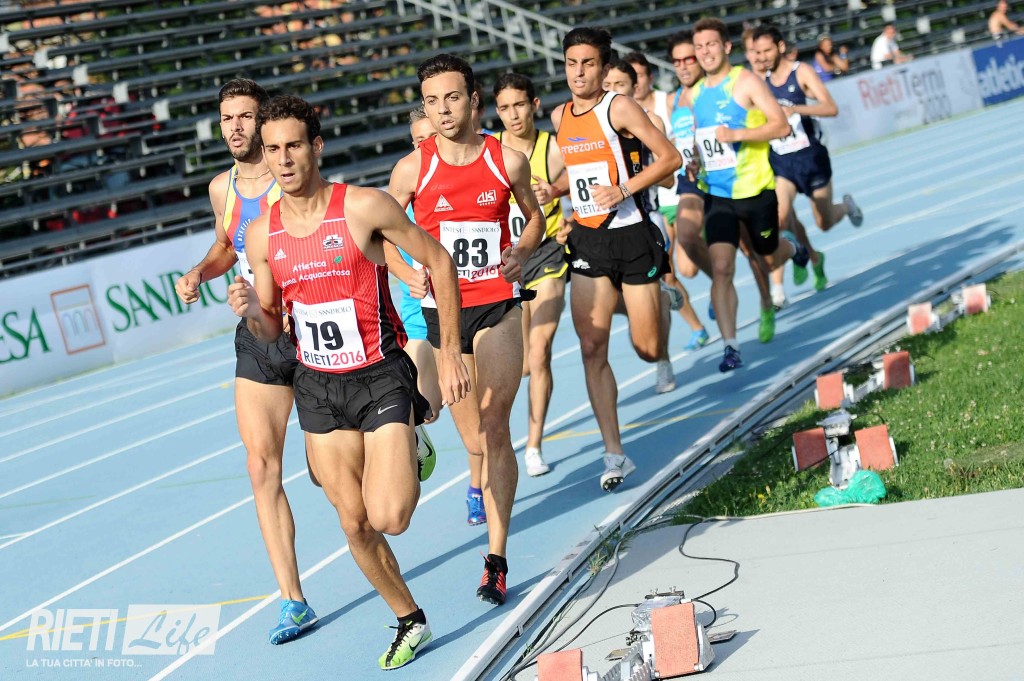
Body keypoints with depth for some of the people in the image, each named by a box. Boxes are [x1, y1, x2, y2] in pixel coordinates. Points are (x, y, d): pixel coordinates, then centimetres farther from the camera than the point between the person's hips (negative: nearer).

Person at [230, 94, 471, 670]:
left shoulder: (364, 207, -14)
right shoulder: (262, 235, 0)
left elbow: (439, 261, -5)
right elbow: (271, 330, 9)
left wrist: (449, 352, -6)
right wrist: (251, 310, -15)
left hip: (381, 377, -4)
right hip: (317, 386, 4)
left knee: (388, 518, -17)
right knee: (355, 524, 7)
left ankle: (412, 442, 16)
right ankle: (410, 621, 29)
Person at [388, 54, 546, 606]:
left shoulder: (509, 161, -1)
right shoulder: (412, 168, -3)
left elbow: (534, 217, 15)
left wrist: (521, 253, -5)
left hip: (498, 305, -1)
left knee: (494, 428, -11)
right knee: (472, 432, 7)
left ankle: (496, 559, -9)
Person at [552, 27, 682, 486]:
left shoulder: (619, 108, -11)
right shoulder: (559, 117, 7)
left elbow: (671, 158, -13)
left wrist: (624, 189, -22)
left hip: (632, 236, -4)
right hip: (587, 241, 5)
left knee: (648, 349, 1)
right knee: (592, 348, -6)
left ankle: (664, 299, 40)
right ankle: (614, 455, -1)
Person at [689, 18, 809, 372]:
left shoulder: (746, 82, -9)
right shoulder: (695, 94, 8)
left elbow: (781, 125, -15)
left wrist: (737, 134, -26)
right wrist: (696, 161, 3)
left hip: (754, 190, -3)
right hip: (716, 194, 3)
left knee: (768, 259, 16)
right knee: (721, 268, -12)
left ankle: (793, 248, 54)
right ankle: (730, 346, -9)